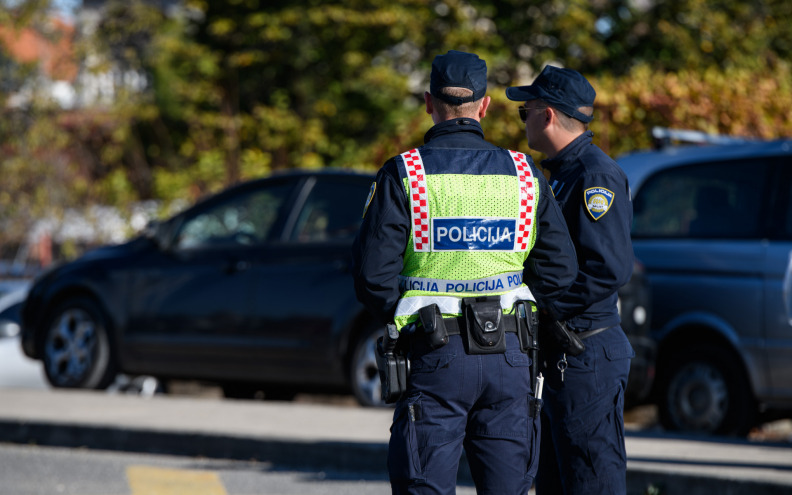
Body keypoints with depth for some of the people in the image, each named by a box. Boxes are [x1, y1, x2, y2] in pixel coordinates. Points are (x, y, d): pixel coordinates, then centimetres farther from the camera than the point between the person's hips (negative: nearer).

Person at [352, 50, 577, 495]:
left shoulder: (403, 175, -4)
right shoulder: (525, 175, 6)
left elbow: (374, 275, -8)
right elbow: (560, 272, 6)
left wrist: (404, 318, 9)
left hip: (436, 357, -3)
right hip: (510, 357, 3)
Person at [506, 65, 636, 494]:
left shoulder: (596, 177, -15)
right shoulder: (564, 173, 18)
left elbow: (609, 269, -24)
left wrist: (545, 306, -18)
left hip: (586, 357, -11)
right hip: (558, 356, 11)